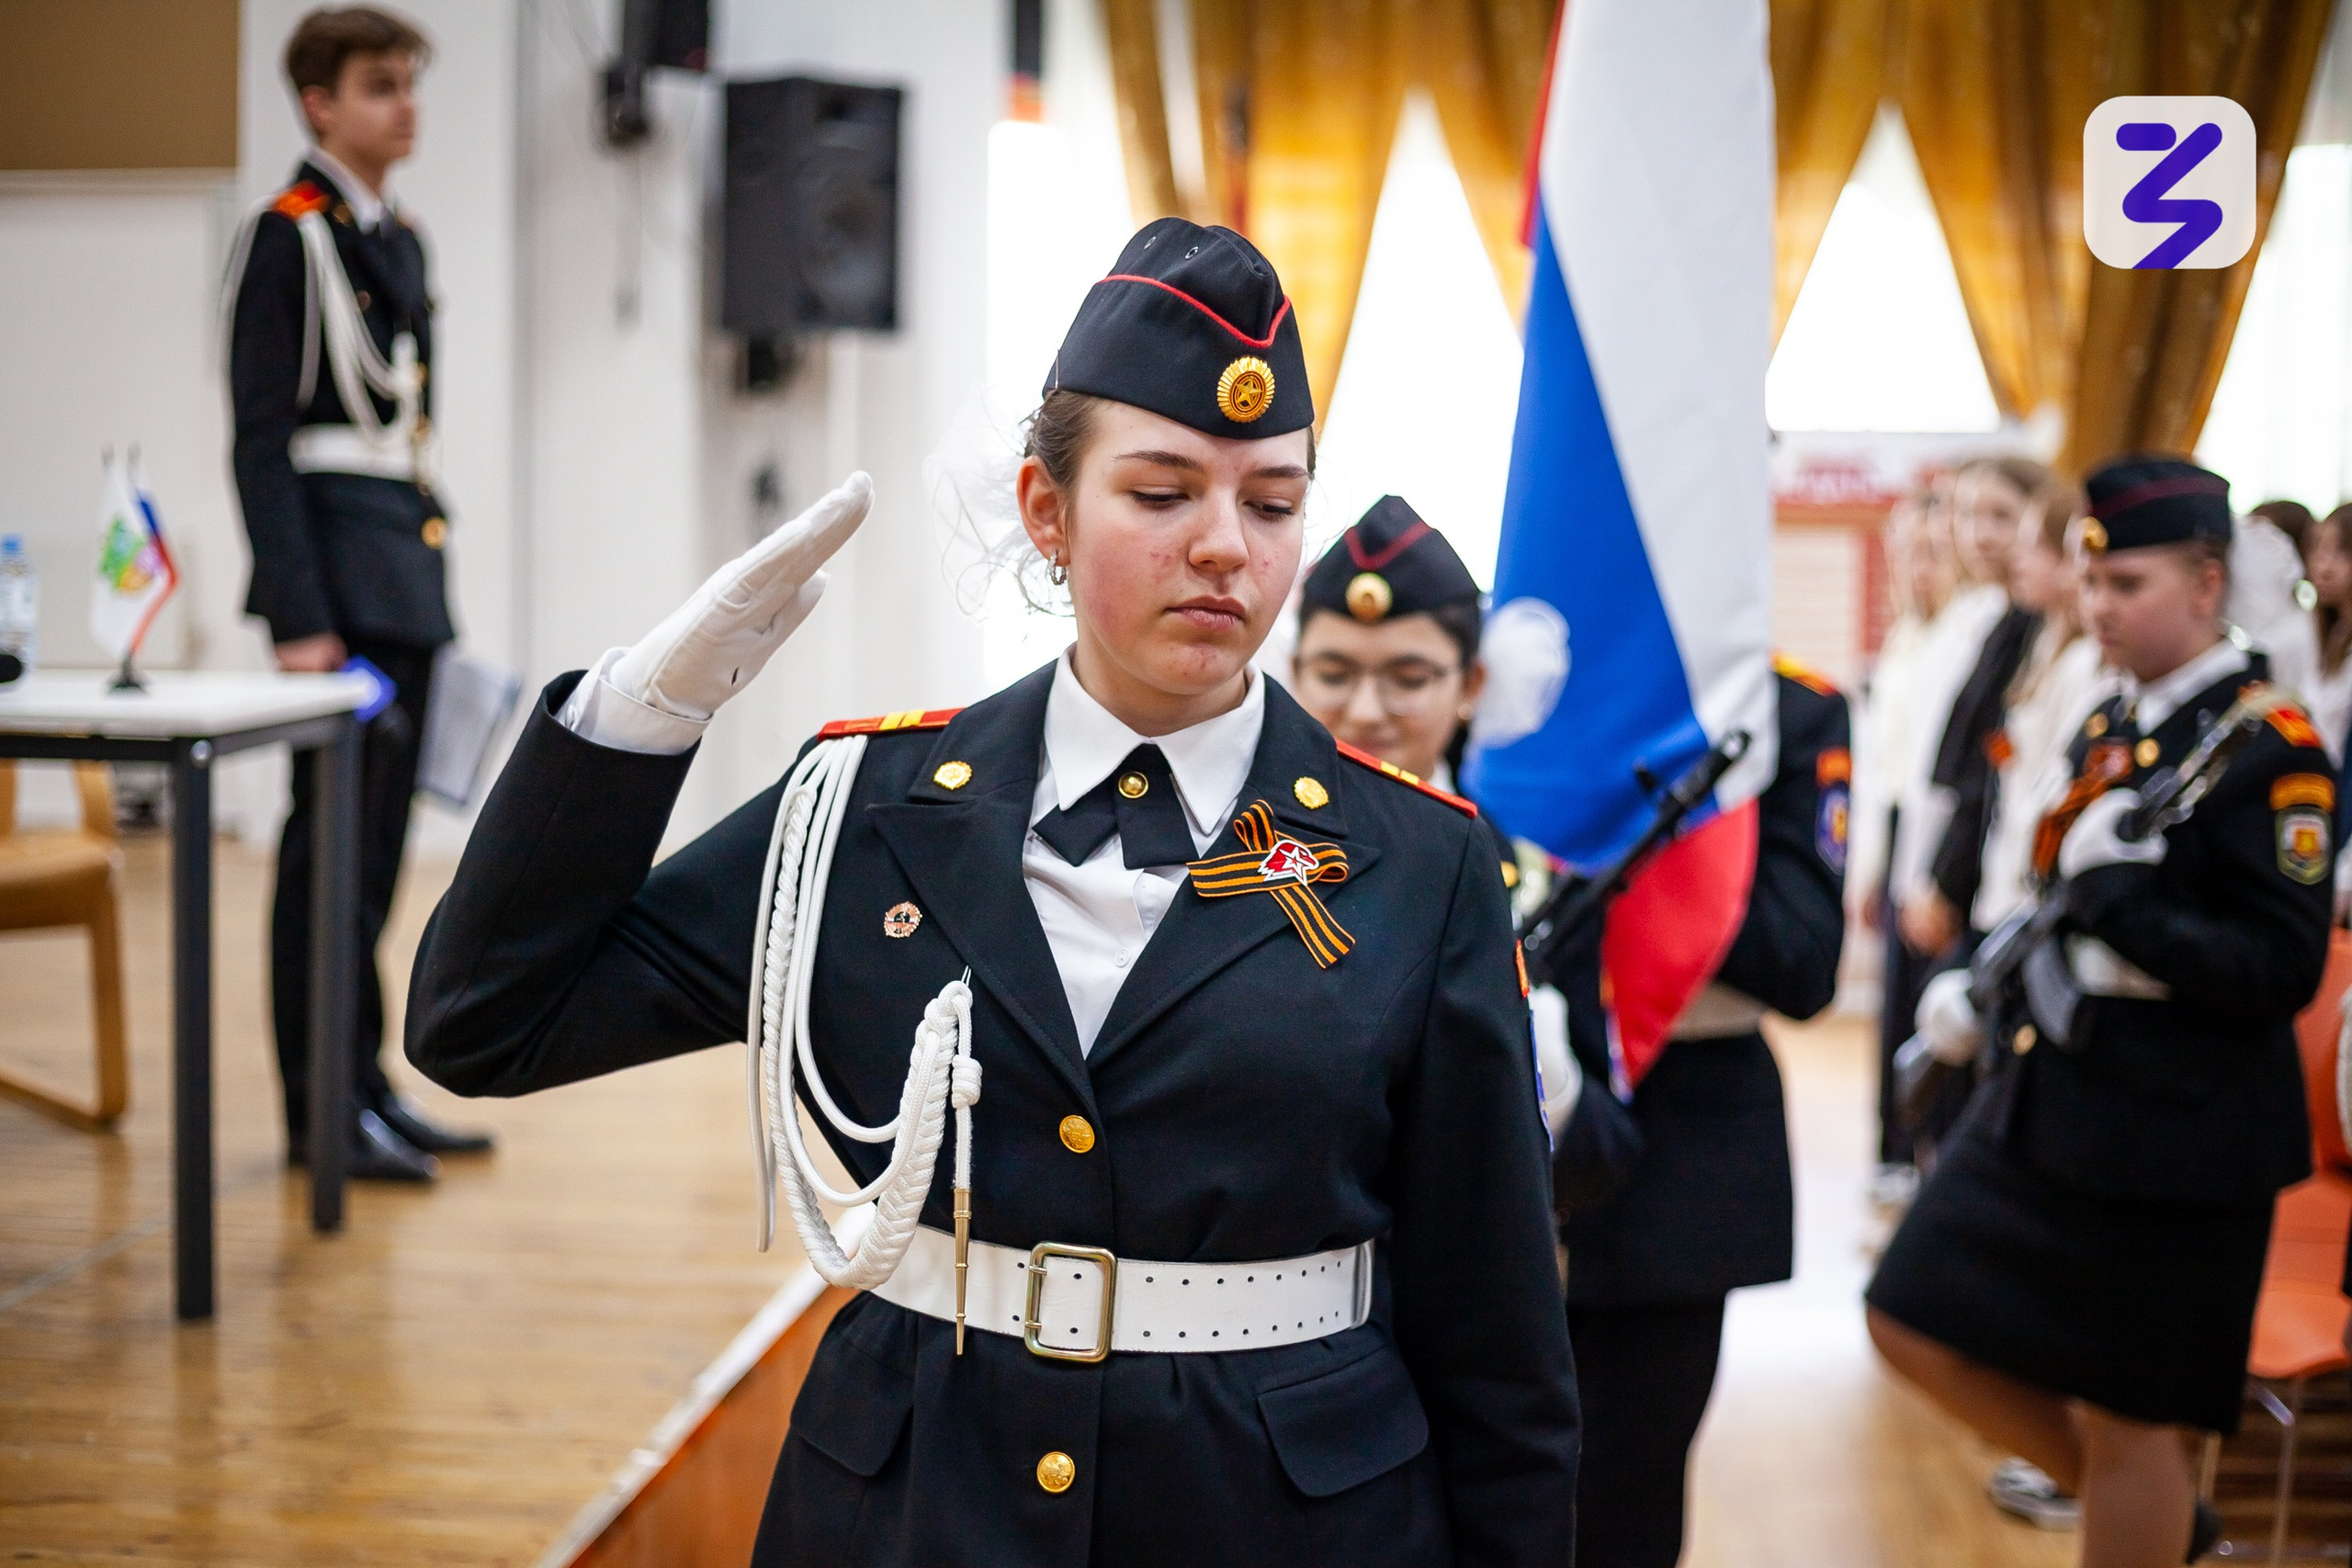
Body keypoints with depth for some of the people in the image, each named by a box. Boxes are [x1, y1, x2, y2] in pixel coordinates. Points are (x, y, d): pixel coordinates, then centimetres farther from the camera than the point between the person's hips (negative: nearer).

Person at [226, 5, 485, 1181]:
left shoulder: (397, 239, 16)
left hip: (408, 577, 8)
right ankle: (323, 1107, 3)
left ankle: (366, 1084, 20)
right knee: (332, 841, -4)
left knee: (378, 839, 12)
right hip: (338, 569, -8)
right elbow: (261, 442, -13)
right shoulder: (288, 238, -9)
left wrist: (425, 583, 17)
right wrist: (299, 617, -19)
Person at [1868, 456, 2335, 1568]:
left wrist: (2121, 899, -27)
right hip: (2048, 1099, 8)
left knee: (2126, 1420, 4)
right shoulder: (2108, 726, 9)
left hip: (2177, 1133, -8)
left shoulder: (2271, 750, -14)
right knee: (1918, 1330, 9)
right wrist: (1989, 986, 4)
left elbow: (2282, 971, -18)